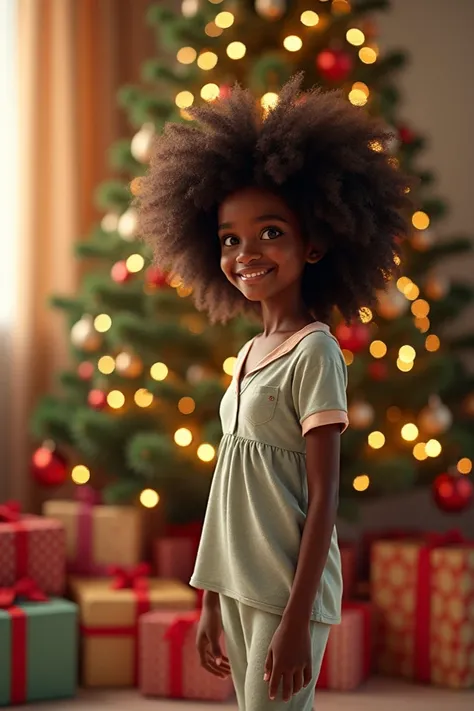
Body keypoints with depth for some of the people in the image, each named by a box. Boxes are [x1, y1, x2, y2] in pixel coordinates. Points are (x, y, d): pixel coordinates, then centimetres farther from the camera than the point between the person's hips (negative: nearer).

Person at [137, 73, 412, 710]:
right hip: (239, 588, 7)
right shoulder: (249, 355, 11)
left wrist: (297, 619, -17)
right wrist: (211, 603, 16)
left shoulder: (315, 352, -11)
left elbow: (323, 499, -14)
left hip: (289, 592, -7)